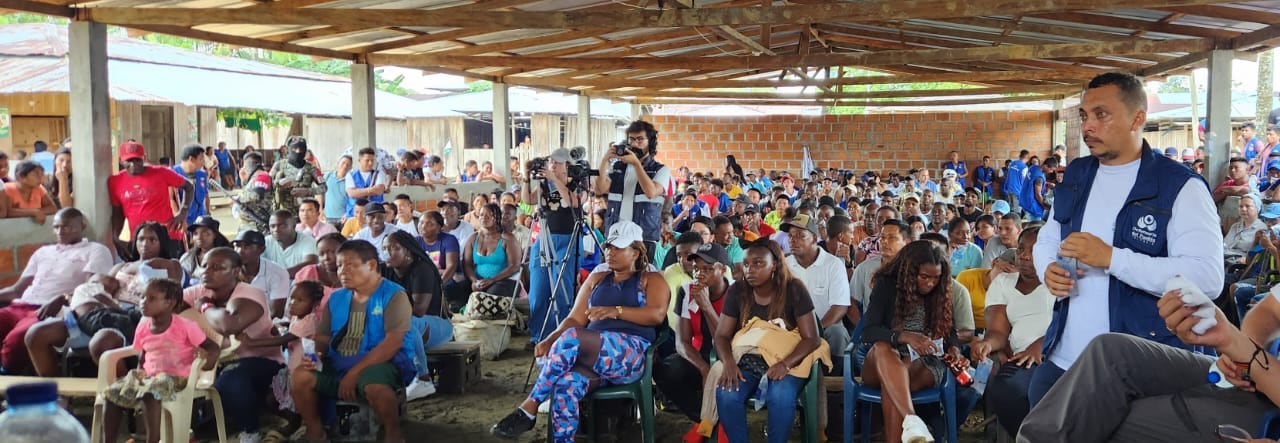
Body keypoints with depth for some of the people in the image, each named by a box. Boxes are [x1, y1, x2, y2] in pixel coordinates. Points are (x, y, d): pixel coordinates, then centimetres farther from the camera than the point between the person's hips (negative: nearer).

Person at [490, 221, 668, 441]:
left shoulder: (651, 279, 13)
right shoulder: (596, 279, 26)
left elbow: (656, 314, -7)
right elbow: (576, 319, 16)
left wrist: (615, 311, -20)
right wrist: (550, 340, -4)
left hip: (631, 353, -4)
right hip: (591, 354, 4)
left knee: (571, 338, -32)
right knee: (566, 384, -33)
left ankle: (529, 408, -27)